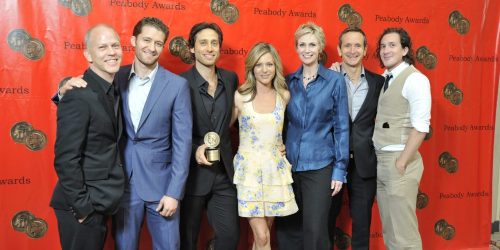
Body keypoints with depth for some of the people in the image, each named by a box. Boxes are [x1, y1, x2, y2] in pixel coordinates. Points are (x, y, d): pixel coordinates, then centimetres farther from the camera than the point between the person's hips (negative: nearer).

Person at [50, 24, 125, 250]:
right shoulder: (79, 96, -20)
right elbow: (65, 160, -21)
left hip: (100, 202, 8)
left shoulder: (111, 91, 6)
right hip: (84, 206, -8)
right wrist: (82, 206, -17)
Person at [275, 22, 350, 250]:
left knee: (314, 229, 0)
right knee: (287, 228, 9)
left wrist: (340, 168, -6)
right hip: (289, 163, 3)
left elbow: (341, 126, -2)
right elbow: (282, 123, 11)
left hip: (319, 165, -3)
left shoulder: (335, 80, -2)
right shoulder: (289, 81, 6)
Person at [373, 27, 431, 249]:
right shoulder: (382, 79, 13)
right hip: (378, 160, 7)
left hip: (398, 161, -7)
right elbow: (378, 121, 11)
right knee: (388, 229, 16)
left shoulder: (415, 79, -9)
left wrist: (401, 162, -17)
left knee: (404, 232, -1)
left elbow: (420, 127, -16)